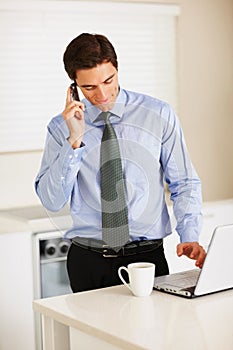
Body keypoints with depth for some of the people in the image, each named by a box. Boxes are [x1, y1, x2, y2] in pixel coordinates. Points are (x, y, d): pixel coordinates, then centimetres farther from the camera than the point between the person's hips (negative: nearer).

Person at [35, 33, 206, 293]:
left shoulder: (158, 115, 0)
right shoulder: (62, 127, 1)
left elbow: (184, 184, 3)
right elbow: (51, 201, -7)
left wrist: (189, 237, -11)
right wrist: (74, 141, -16)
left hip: (148, 256, 0)